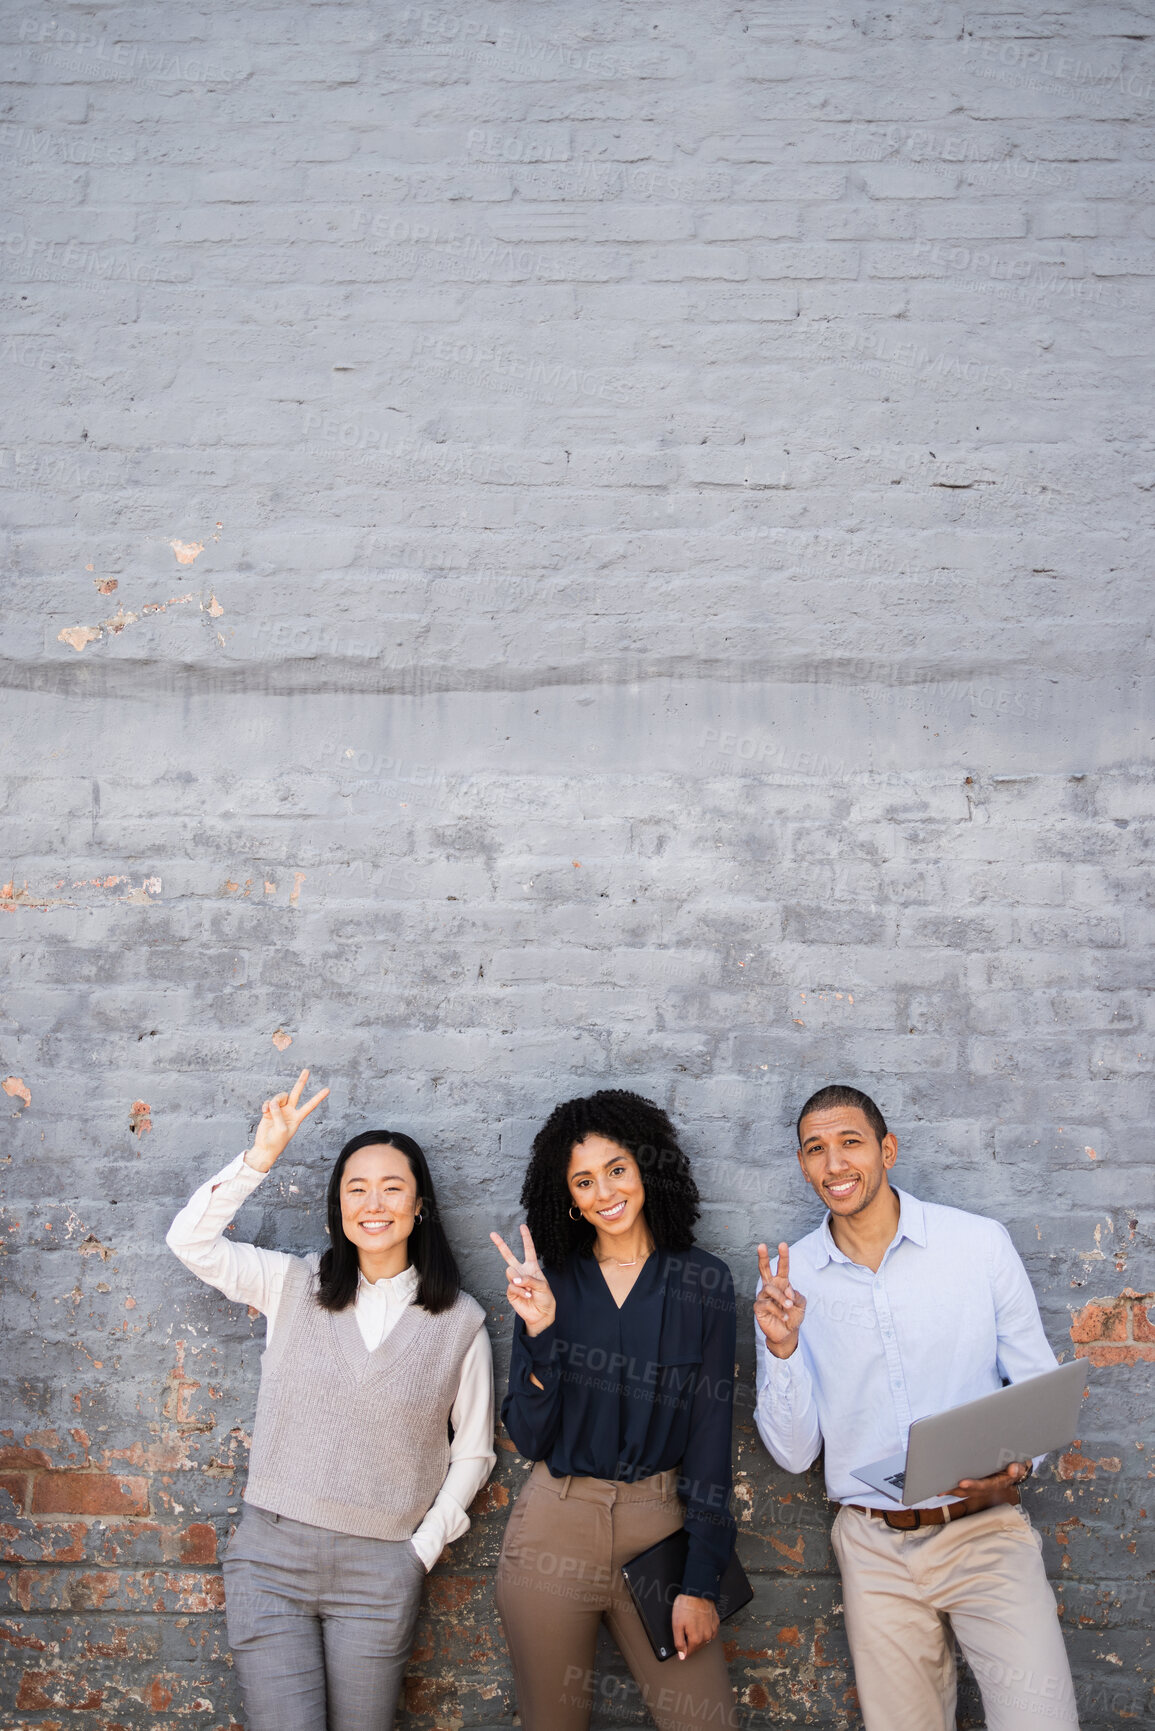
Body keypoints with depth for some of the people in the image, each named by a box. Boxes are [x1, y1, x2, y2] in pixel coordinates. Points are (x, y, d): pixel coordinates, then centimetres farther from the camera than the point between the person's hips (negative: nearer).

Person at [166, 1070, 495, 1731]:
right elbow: (191, 1240, -7)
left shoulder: (460, 1322, -1)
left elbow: (473, 1453, 7)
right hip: (272, 1552, 0)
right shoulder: (294, 1285, 3)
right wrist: (263, 1154, -14)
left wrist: (421, 1551, 0)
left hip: (381, 1571, 0)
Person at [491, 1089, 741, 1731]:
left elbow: (712, 1435, -1)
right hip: (553, 1529, 1)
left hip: (660, 1526, -1)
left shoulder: (702, 1283, -2)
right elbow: (531, 1438, -2)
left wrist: (701, 1581, -5)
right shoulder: (551, 1283, 1)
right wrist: (539, 1329, -16)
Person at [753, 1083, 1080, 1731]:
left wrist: (1017, 1460, -16)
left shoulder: (981, 1243, -4)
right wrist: (782, 1347, -14)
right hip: (875, 1550, 2)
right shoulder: (788, 1277, 0)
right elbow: (794, 1453, 2)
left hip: (985, 1531, -2)